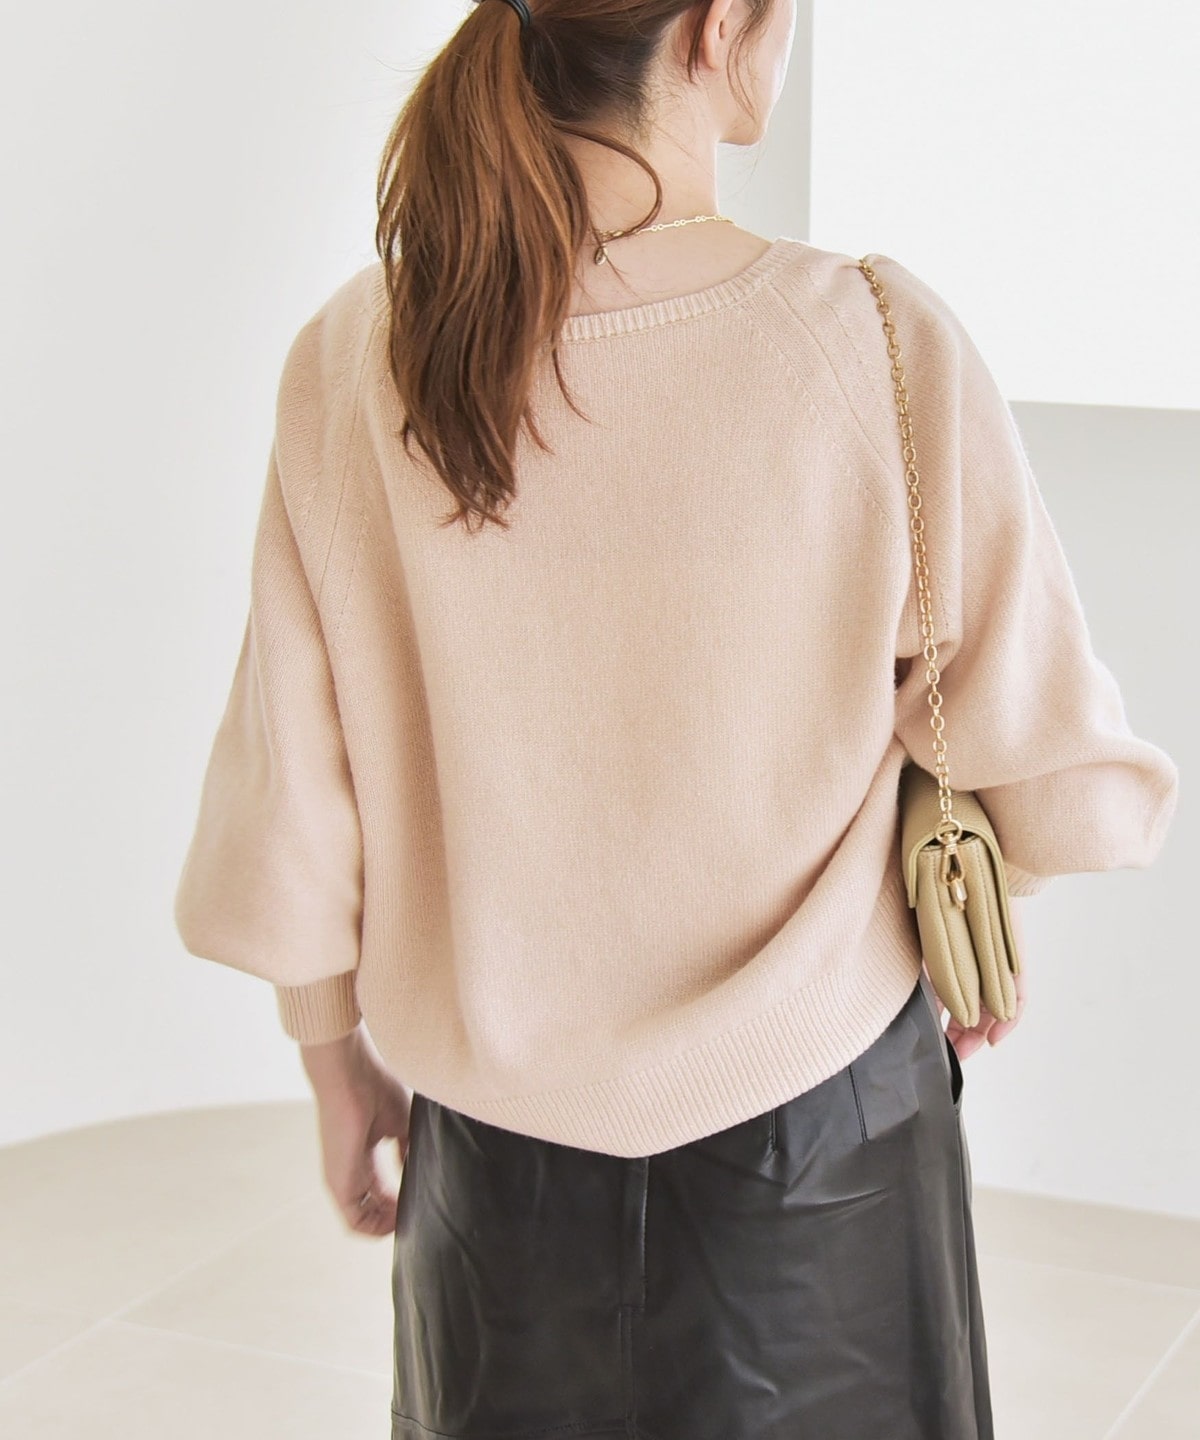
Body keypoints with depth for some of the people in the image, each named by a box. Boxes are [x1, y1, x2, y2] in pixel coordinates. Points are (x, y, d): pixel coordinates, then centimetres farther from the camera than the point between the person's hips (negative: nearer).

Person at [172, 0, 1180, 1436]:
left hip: (493, 1131, 3)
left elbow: (291, 807, -5)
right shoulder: (876, 343, -20)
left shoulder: (352, 360, -12)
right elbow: (1067, 776, -12)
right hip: (813, 1109, -2)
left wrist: (337, 1064, 11)